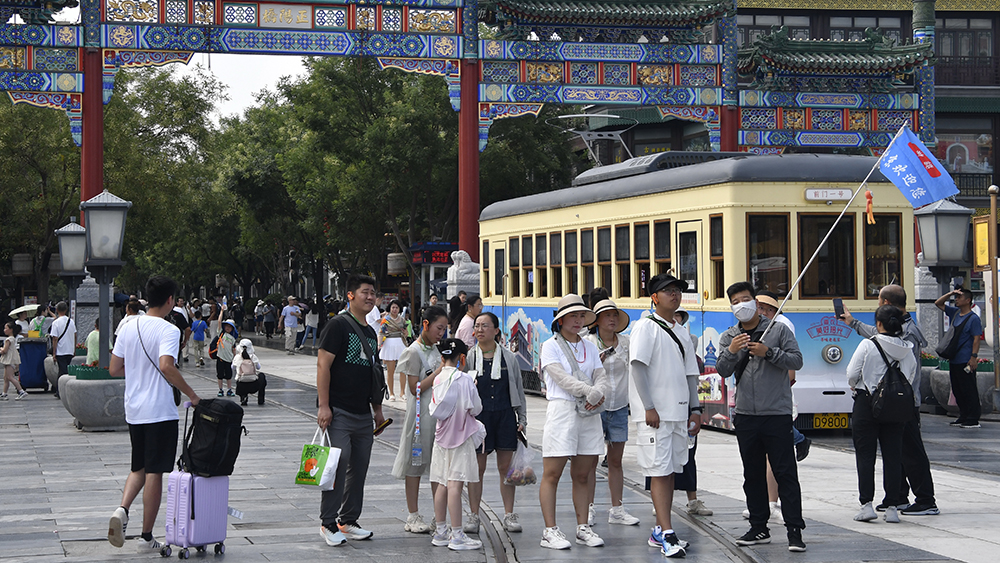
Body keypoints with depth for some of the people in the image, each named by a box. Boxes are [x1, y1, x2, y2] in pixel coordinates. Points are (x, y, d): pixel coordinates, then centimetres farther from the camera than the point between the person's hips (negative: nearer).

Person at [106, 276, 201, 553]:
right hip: (160, 411, -6)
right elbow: (166, 366, -28)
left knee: (139, 468, 19)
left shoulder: (128, 328, 7)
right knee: (155, 472, 2)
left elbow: (114, 369, 10)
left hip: (133, 410, 6)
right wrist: (191, 394, -18)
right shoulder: (168, 330, -13)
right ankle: (146, 536, 6)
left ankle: (122, 509, -6)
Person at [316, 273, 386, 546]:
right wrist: (324, 406, -18)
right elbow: (323, 364, -13)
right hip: (339, 412, -8)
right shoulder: (338, 325, -7)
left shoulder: (371, 332, 17)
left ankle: (349, 521, 19)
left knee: (359, 468, 9)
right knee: (339, 463, -12)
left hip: (363, 414, 8)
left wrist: (377, 409, 21)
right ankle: (328, 523, -4)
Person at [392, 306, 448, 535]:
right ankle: (413, 516, 6)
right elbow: (416, 388, -14)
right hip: (420, 414, -7)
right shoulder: (414, 352, -9)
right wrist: (439, 371, -17)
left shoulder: (436, 350, 14)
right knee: (415, 464, 0)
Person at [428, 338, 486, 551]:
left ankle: (441, 532, 18)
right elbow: (476, 408, -8)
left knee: (443, 484, 11)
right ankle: (457, 536, -7)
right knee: (455, 485, -8)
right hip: (461, 436, -6)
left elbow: (434, 409, 11)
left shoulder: (438, 379, 4)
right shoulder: (464, 379, -12)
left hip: (442, 435, 6)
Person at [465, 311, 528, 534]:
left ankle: (509, 515, 13)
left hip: (505, 415, 1)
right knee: (477, 467, 0)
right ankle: (474, 516, 8)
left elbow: (518, 390, 11)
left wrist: (522, 419, 8)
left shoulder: (509, 357, 7)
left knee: (506, 466, 4)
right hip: (478, 415, -1)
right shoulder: (468, 357, 3)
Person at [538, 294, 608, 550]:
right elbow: (562, 378, -10)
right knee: (552, 474, -6)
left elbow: (601, 377, 8)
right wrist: (590, 392, -17)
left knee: (583, 475, 7)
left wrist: (597, 394, -13)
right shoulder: (550, 346, 2)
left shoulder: (590, 348, 17)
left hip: (589, 413, 5)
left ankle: (583, 527, 12)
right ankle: (550, 531, -5)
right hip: (561, 411, -5)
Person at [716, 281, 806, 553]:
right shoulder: (728, 337, 12)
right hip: (745, 415, 4)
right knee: (753, 475, 10)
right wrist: (731, 351, -18)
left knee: (785, 473, -7)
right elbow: (723, 370, 1)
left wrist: (769, 352, -16)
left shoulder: (778, 329, 3)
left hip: (777, 413, -4)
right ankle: (759, 528, 19)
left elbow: (797, 360, -4)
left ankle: (794, 531, -7)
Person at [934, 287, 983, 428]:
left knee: (969, 390, -5)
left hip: (966, 362, -8)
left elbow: (976, 339, -14)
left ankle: (973, 420, -2)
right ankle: (963, 418, 20)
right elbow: (938, 303, 20)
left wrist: (974, 357, -21)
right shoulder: (955, 313, 12)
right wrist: (950, 293, 5)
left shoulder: (973, 318, -10)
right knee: (957, 390, 12)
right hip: (954, 360, 8)